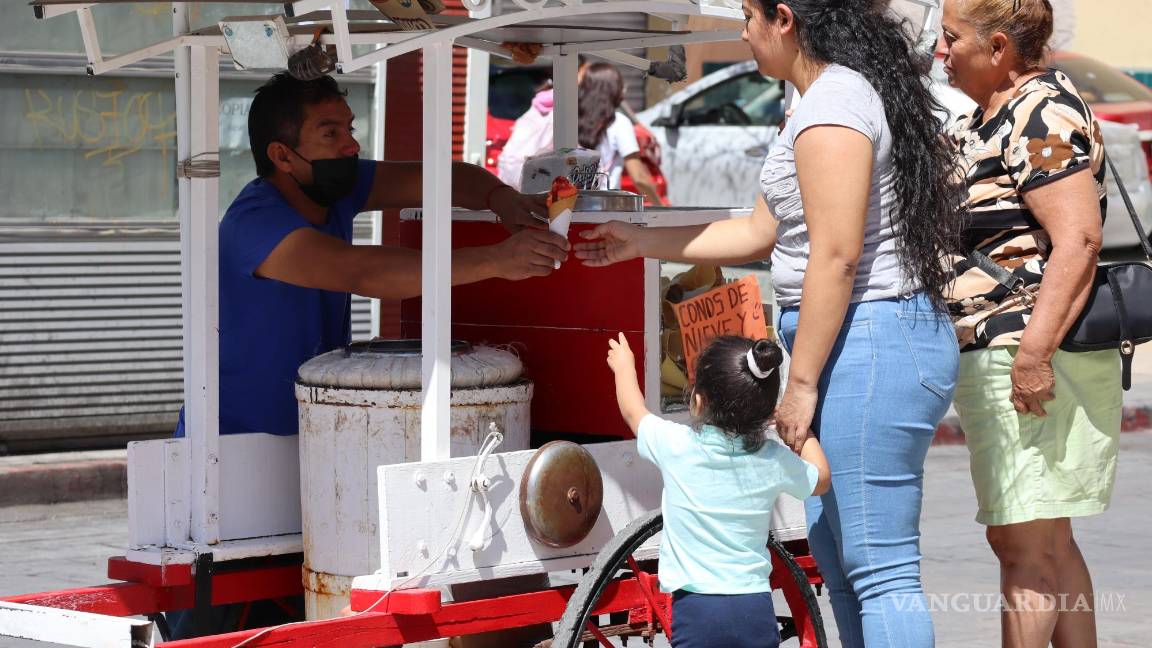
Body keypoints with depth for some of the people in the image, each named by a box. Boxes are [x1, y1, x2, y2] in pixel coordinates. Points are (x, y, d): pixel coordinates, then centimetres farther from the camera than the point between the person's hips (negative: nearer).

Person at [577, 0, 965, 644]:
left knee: (879, 568, -9)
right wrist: (640, 242, 30)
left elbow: (836, 256, -20)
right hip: (878, 342, 11)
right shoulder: (853, 91, 20)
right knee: (836, 553, 15)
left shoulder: (832, 102, -13)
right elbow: (761, 233, 25)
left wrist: (801, 382, -17)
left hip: (868, 346, -11)